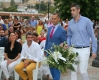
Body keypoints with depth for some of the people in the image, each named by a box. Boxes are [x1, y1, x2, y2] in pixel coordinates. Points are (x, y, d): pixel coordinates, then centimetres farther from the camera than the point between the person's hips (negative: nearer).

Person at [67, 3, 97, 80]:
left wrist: (94, 51, -8)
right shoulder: (70, 23, 4)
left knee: (83, 71, -4)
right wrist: (67, 45, -4)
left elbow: (92, 36, -6)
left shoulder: (86, 21, -9)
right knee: (73, 71, 6)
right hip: (73, 49, 4)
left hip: (84, 50, -4)